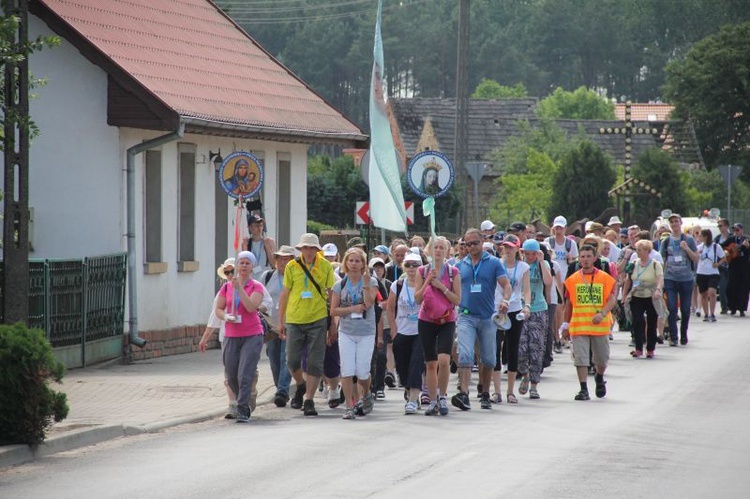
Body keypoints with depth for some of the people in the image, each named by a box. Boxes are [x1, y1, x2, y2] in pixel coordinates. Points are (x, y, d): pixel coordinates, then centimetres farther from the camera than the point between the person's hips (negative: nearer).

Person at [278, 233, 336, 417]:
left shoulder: (325, 266, -1)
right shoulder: (292, 267, 0)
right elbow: (284, 294, 7)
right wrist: (280, 321, 7)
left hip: (318, 320, -1)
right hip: (294, 320, 1)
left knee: (315, 363, -2)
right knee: (292, 360, 1)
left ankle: (309, 400, 6)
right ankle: (301, 385, 30)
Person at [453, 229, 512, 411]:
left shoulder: (494, 263, 3)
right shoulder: (460, 266, 10)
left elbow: (506, 285, -4)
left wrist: (505, 300, -23)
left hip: (488, 317, 0)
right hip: (466, 317, 0)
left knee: (488, 359, 8)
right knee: (465, 355, -16)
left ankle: (485, 395, 23)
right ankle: (464, 394, -25)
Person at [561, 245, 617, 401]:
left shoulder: (605, 278, 1)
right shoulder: (572, 279, 6)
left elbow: (612, 299, -5)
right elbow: (568, 304, 12)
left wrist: (602, 313, -22)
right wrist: (566, 326, 11)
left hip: (600, 326, 0)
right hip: (578, 326, 0)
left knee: (602, 359, 11)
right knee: (580, 358, -7)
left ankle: (599, 378, 40)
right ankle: (583, 389, -3)